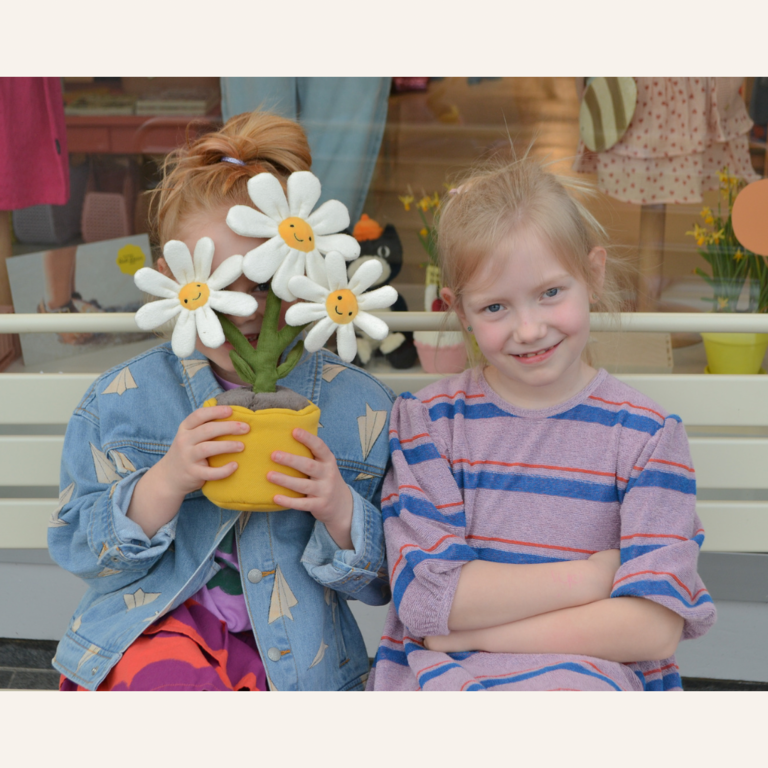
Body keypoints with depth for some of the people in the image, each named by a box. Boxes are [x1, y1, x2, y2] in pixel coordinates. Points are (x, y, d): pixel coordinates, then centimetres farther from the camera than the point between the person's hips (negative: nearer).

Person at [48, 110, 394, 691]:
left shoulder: (360, 406, -3)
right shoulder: (124, 398, -2)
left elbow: (383, 578, 3)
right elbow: (78, 551, -3)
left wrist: (339, 511, -20)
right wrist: (164, 484, -21)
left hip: (293, 648, 0)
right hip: (157, 624, 0)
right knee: (167, 682, -31)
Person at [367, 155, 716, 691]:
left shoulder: (645, 434, 2)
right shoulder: (426, 420, 5)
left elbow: (655, 628, -6)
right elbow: (423, 597, -5)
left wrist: (475, 630, -8)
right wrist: (589, 576, -8)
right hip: (443, 673, 0)